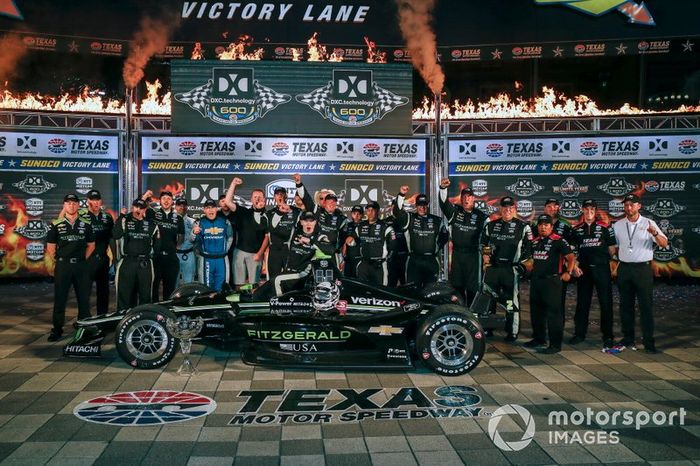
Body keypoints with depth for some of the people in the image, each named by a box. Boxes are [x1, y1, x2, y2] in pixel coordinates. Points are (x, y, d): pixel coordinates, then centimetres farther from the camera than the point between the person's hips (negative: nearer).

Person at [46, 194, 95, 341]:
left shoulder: (86, 224, 6)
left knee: (84, 298, 5)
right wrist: (59, 260, 2)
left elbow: (91, 245, 12)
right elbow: (50, 247, 6)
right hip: (62, 265, -1)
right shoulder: (56, 225, 2)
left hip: (81, 265, 1)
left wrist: (82, 260, 6)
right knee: (59, 298, 2)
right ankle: (57, 329, 10)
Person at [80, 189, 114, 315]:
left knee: (103, 289, 12)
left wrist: (115, 257, 12)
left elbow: (111, 238, 14)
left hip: (103, 257, 5)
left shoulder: (107, 217, 10)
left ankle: (103, 315, 23)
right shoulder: (81, 216, -4)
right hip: (87, 258, -5)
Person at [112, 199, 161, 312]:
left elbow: (157, 244, 15)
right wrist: (121, 216, -18)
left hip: (145, 263, 2)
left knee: (145, 295, 8)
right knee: (124, 294, 2)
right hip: (126, 263, -2)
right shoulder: (124, 221, 4)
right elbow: (116, 235, -15)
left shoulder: (152, 224, 9)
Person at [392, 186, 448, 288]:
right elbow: (397, 211, -13)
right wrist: (401, 195, -26)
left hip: (431, 261, 2)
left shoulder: (437, 220, 11)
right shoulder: (409, 218, 4)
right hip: (414, 261, -2)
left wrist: (437, 247, 11)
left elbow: (444, 235, 24)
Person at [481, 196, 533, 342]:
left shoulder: (523, 227, 1)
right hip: (492, 268, 4)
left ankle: (512, 332, 7)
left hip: (511, 269, -4)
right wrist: (485, 255, 8)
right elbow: (483, 242, 23)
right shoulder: (490, 225, 12)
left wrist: (521, 264, -6)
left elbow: (529, 247, 0)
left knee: (511, 301, -3)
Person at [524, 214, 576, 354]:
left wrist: (568, 272, -22)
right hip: (536, 280, 8)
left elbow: (571, 257, -13)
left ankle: (555, 344, -1)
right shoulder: (535, 241, 13)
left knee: (553, 312, -6)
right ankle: (539, 338, 30)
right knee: (536, 311, 16)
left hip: (551, 280, -8)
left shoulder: (558, 241, -8)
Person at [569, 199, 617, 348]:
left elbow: (612, 249, 3)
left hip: (601, 268, -2)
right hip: (583, 269, 2)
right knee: (582, 302, 9)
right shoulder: (576, 229, 7)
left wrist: (602, 259, -1)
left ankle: (607, 335, 10)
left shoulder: (604, 227, 0)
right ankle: (579, 333, 18)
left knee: (605, 302, 1)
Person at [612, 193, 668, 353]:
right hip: (624, 268, 3)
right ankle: (628, 338, 20)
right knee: (625, 305, 10)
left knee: (646, 306, -1)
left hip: (643, 269, -3)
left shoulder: (649, 223, -2)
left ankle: (649, 342, 5)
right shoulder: (617, 225, 8)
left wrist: (655, 233, -30)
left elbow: (664, 244, -11)